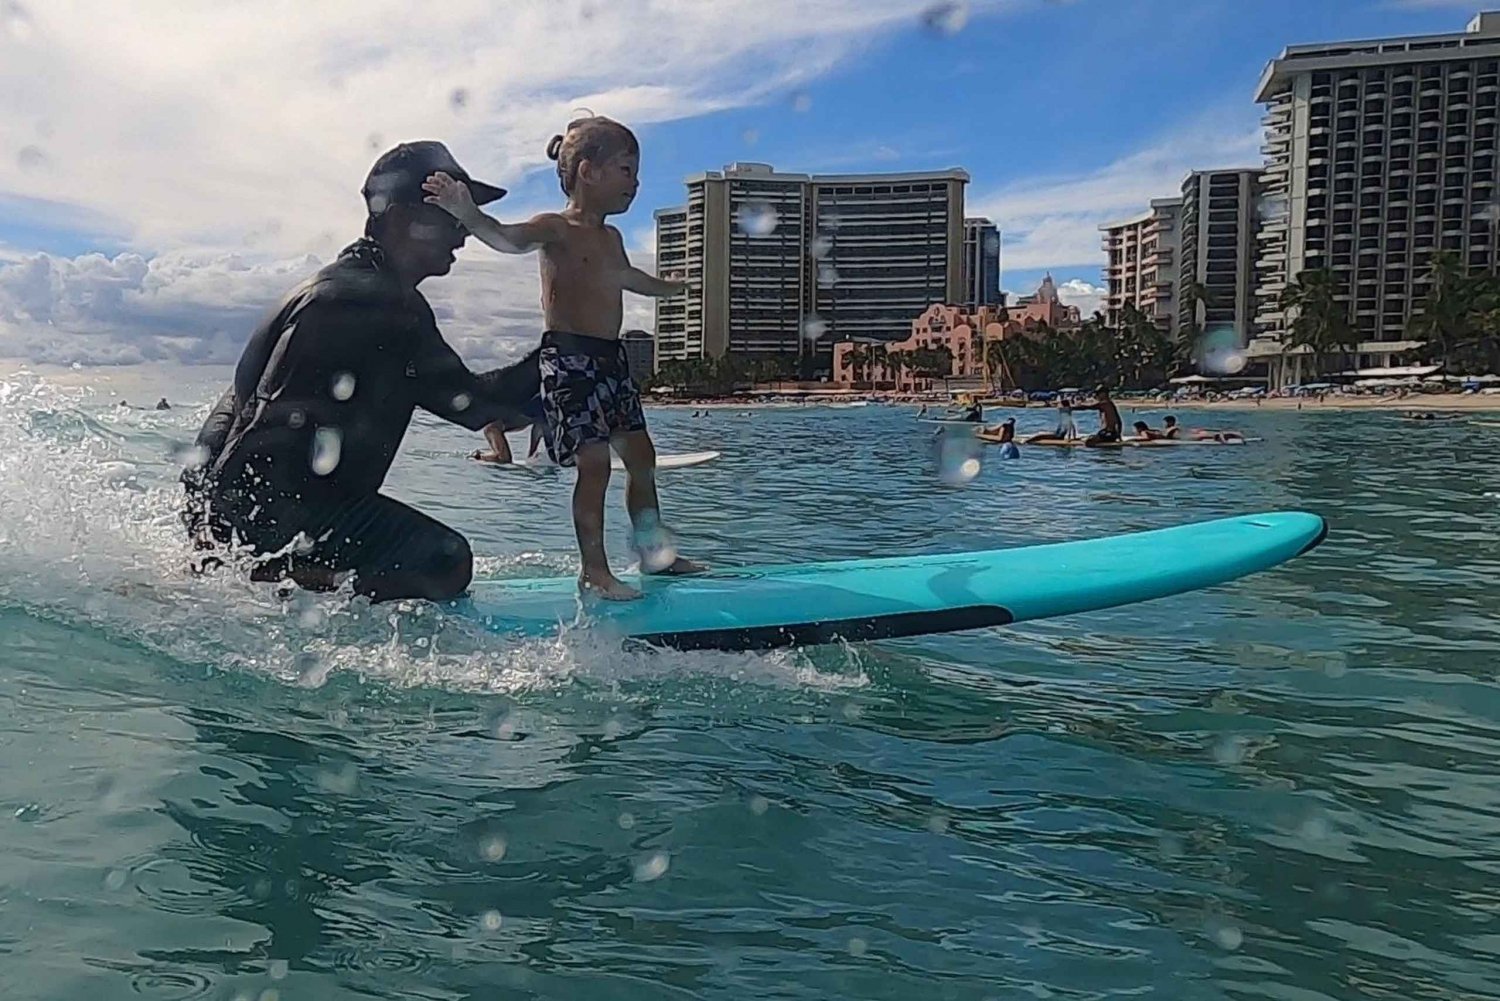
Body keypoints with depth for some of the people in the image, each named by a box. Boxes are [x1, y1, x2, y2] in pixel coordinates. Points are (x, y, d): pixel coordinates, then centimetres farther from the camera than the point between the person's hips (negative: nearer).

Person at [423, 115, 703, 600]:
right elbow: (508, 237, -28)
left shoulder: (611, 238, 19)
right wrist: (468, 214, -49)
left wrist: (667, 287, 61)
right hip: (568, 357, -8)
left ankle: (654, 552, 24)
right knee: (595, 462, -12)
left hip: (611, 358, 9)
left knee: (641, 455, 11)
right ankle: (594, 570, -4)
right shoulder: (555, 229, -7)